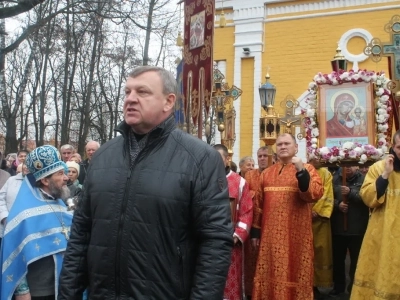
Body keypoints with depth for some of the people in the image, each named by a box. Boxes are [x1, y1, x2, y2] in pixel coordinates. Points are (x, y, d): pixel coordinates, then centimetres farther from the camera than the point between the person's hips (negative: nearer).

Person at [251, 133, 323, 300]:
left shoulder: (307, 169, 1)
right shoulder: (266, 173, 11)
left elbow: (316, 193, -17)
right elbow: (259, 203, 10)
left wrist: (301, 172, -27)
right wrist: (255, 230, 7)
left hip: (296, 233, -3)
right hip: (270, 234, 3)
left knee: (295, 272, 5)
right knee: (270, 274, 9)